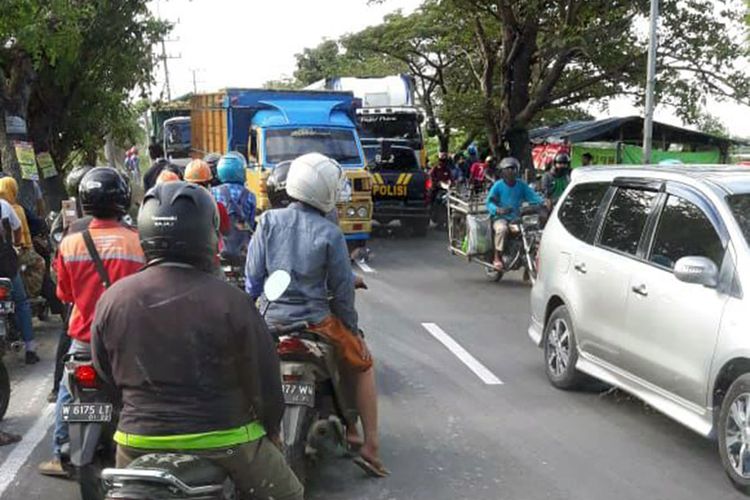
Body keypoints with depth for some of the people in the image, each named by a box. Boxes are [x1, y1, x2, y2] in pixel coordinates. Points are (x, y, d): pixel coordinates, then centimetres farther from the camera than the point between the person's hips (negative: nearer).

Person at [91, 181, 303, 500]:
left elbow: (106, 375, 8)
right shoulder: (231, 301, -16)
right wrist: (271, 429, 11)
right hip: (223, 443, -3)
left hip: (138, 443, 3)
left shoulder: (111, 300, -5)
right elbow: (264, 380, -8)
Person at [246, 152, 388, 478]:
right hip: (316, 322, -3)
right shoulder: (330, 233, -10)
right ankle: (370, 446, 17)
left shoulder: (268, 222, -2)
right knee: (363, 365, 19)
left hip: (270, 320, 3)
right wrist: (352, 326, 9)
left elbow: (253, 276, 0)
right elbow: (342, 288, -5)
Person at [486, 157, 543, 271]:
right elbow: (489, 202, -8)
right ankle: (497, 257, -22)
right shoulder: (498, 185, -1)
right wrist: (497, 210, -29)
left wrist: (543, 202, -19)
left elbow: (532, 196, 1)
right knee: (502, 229, -37)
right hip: (500, 217, -4)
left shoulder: (521, 185, 10)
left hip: (517, 217, 4)